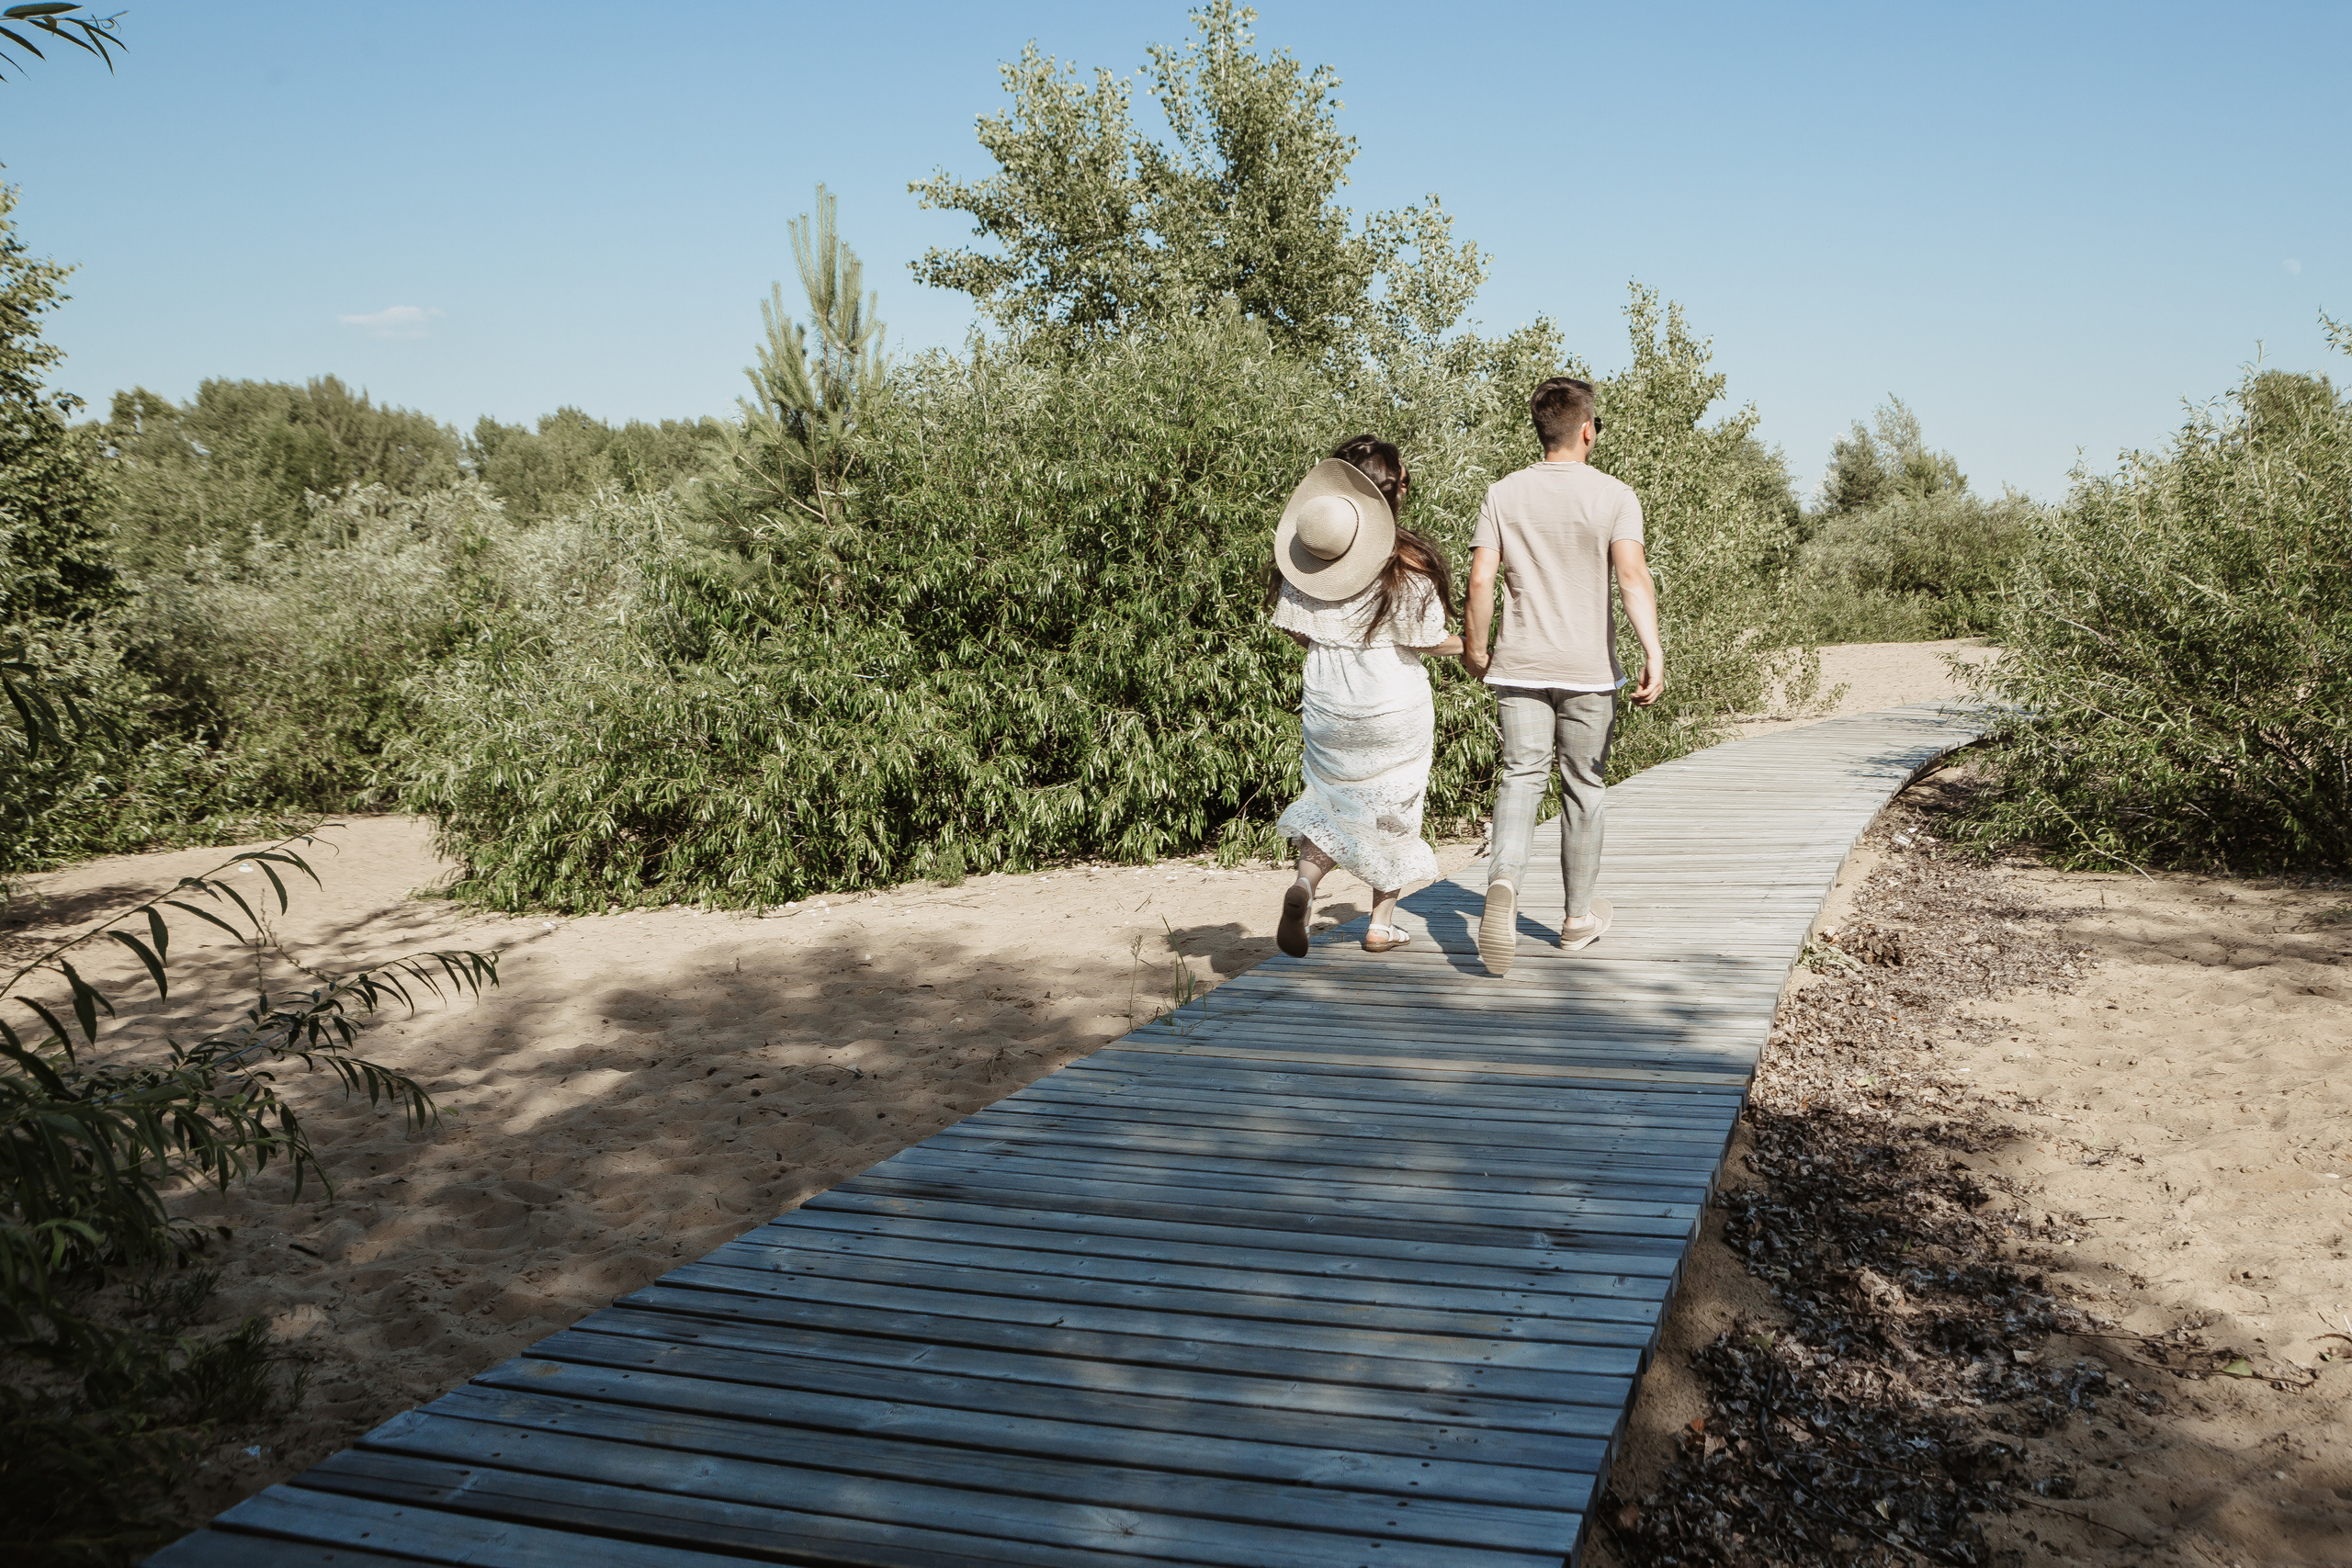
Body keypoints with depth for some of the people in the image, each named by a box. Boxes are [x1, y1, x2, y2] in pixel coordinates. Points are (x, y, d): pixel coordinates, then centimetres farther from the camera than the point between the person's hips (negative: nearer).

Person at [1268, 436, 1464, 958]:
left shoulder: (1305, 554, -7)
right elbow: (1427, 639, -11)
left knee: (1330, 797, 19)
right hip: (1394, 708, -3)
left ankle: (1304, 884, -8)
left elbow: (1294, 629, 0)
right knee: (1393, 808, 16)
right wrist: (1469, 647, 9)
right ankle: (1382, 924, 21)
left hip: (1327, 702, 3)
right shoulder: (1407, 562, -17)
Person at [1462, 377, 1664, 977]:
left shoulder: (1503, 494, 2)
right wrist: (1654, 653, -22)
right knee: (1582, 787, 11)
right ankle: (1579, 916, 23)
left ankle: (1503, 882, -28)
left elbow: (1480, 581, -2)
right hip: (1588, 668, -1)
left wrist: (1474, 649, 11)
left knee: (1521, 777, 1)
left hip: (1520, 665, 1)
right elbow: (1632, 574, -17)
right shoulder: (1614, 495, -3)